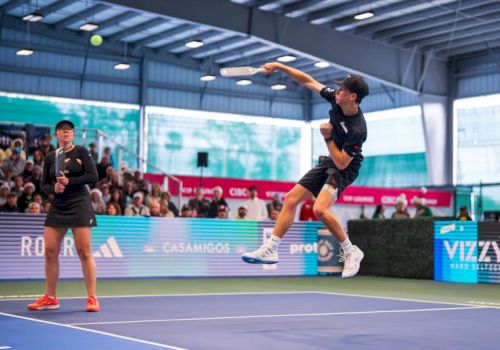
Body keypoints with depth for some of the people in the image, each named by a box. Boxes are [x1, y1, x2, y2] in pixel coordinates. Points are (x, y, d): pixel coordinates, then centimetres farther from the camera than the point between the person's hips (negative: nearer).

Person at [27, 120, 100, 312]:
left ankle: (92, 298, 0)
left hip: (79, 205, -4)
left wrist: (69, 181, -17)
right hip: (57, 207, 4)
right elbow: (44, 185, 11)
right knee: (50, 251, 2)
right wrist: (54, 188, -11)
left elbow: (93, 176, -9)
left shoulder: (81, 151, -1)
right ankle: (50, 298, 14)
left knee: (84, 252, -7)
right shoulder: (50, 157, 10)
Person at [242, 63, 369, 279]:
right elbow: (308, 82, 0)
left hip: (344, 168, -8)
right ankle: (270, 250, 8)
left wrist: (327, 137, -25)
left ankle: (351, 252, -8)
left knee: (319, 209, -28)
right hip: (329, 162, 8)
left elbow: (341, 163, -26)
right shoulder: (336, 100, -11)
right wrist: (279, 66, -2)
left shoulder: (357, 129, -30)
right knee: (291, 198, 3)